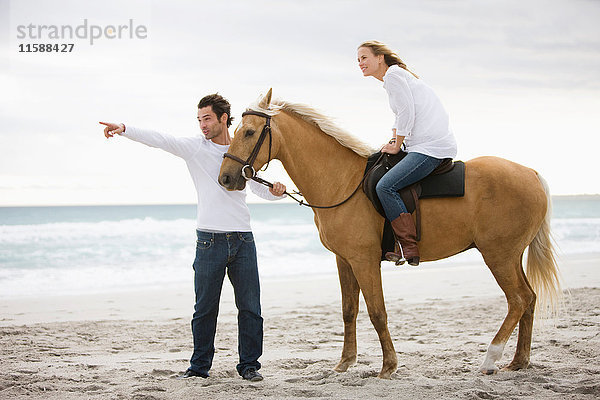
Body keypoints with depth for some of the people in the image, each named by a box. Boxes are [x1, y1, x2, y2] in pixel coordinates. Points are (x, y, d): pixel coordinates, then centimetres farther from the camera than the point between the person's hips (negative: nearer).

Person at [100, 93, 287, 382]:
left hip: (243, 239, 2)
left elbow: (259, 188, 17)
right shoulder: (195, 147, 3)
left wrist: (276, 191, -5)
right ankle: (199, 366, 15)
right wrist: (124, 129, -21)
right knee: (205, 308, 4)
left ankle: (249, 365, 16)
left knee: (249, 307, 5)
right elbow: (158, 139, -8)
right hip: (210, 239, -1)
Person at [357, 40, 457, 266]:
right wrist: (393, 141, 16)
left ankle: (408, 247, -22)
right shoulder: (397, 76, 24)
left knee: (385, 186, -21)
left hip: (431, 148, -11)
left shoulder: (393, 74, -6)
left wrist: (396, 146, -5)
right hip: (435, 144, 11)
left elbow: (407, 114, -13)